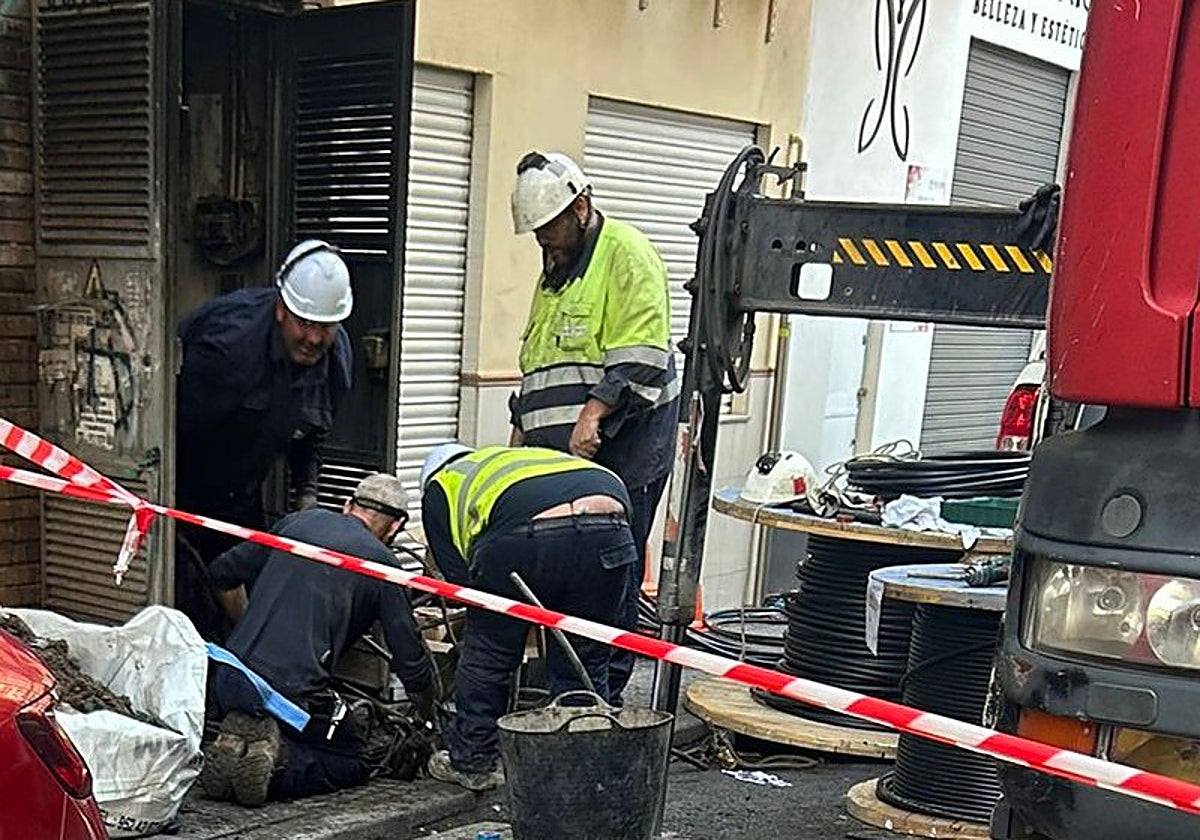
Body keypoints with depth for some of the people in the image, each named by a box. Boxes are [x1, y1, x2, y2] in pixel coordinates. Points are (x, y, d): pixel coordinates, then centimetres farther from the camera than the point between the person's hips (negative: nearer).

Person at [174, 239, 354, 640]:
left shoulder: (337, 356, -8)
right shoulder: (229, 340, -30)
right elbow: (177, 426, -24)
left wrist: (306, 495, -1)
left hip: (240, 498, 7)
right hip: (185, 487, -6)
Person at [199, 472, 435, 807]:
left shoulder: (300, 520, 13)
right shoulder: (381, 562, 2)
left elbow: (224, 572, 20)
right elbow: (411, 662, 5)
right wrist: (429, 722, 24)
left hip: (229, 678, 5)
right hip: (295, 692, -5)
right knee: (354, 764, 17)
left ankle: (232, 748, -1)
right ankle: (277, 761, -9)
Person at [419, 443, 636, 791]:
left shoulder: (441, 487, 30)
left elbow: (458, 577, 19)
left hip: (525, 532, -4)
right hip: (609, 527, 4)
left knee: (486, 657, 18)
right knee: (586, 666, 19)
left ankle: (472, 762, 32)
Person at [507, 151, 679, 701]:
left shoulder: (628, 254, -6)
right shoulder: (555, 268, 22)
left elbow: (641, 357, -16)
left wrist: (594, 411, -24)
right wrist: (522, 426, 22)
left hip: (619, 449, -8)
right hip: (558, 450, 9)